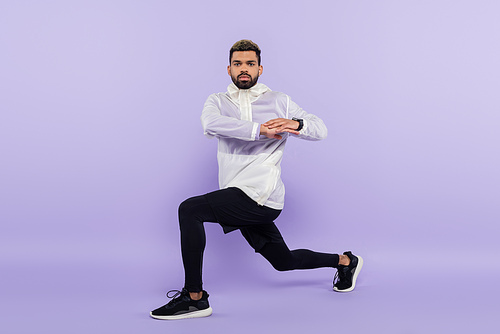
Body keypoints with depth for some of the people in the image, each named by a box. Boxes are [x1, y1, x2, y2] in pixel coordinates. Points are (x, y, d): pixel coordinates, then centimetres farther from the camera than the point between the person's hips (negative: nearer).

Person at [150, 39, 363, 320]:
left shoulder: (279, 101, 6)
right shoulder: (217, 101, 10)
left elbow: (320, 129, 3)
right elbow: (211, 123, -14)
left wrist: (297, 124, -20)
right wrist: (261, 130, -25)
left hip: (261, 194, -6)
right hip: (243, 200, 6)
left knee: (190, 209, -22)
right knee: (283, 260, 20)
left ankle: (194, 297, -15)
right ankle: (345, 261, 44)